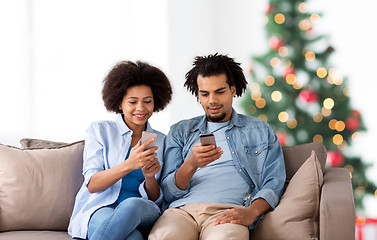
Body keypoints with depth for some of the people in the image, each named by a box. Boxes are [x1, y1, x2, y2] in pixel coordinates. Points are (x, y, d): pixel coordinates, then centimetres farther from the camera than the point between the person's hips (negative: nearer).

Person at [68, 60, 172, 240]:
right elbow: (91, 185, -4)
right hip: (101, 208, -2)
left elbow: (157, 200, 13)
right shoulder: (99, 130, 10)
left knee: (132, 205, -38)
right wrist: (129, 165, -21)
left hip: (143, 212, 3)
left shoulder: (160, 141, 17)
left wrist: (150, 178, -11)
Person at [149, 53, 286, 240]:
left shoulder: (260, 131, 22)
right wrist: (191, 165, -7)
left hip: (227, 210, -1)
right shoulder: (180, 132, 23)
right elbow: (168, 193, 14)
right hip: (182, 209, 1)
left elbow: (273, 182, 9)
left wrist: (251, 212, -13)